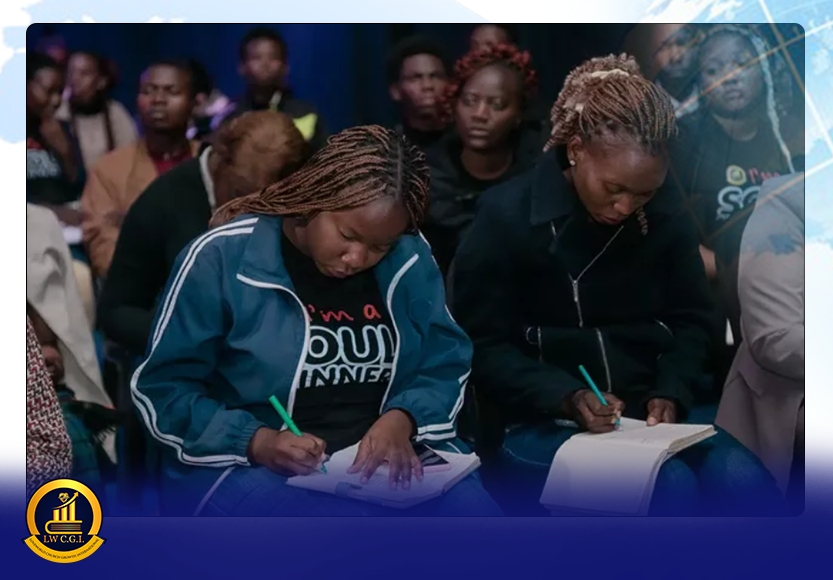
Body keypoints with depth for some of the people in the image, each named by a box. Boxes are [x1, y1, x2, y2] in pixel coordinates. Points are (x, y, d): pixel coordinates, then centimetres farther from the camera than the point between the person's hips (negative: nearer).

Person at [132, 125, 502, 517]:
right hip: (246, 465, -4)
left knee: (474, 514, -24)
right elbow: (162, 389, -5)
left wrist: (402, 420, -12)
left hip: (386, 455, 5)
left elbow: (446, 364, 10)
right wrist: (257, 441, -20)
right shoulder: (222, 259, -9)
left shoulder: (409, 259, 2)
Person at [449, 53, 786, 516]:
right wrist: (568, 397, -21)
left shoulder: (665, 219, 5)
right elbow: (482, 348, -7)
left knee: (743, 480, -25)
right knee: (669, 487, -32)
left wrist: (670, 392, -6)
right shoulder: (506, 217, -7)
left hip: (648, 413, 5)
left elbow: (692, 322, 14)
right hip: (539, 424, -4)